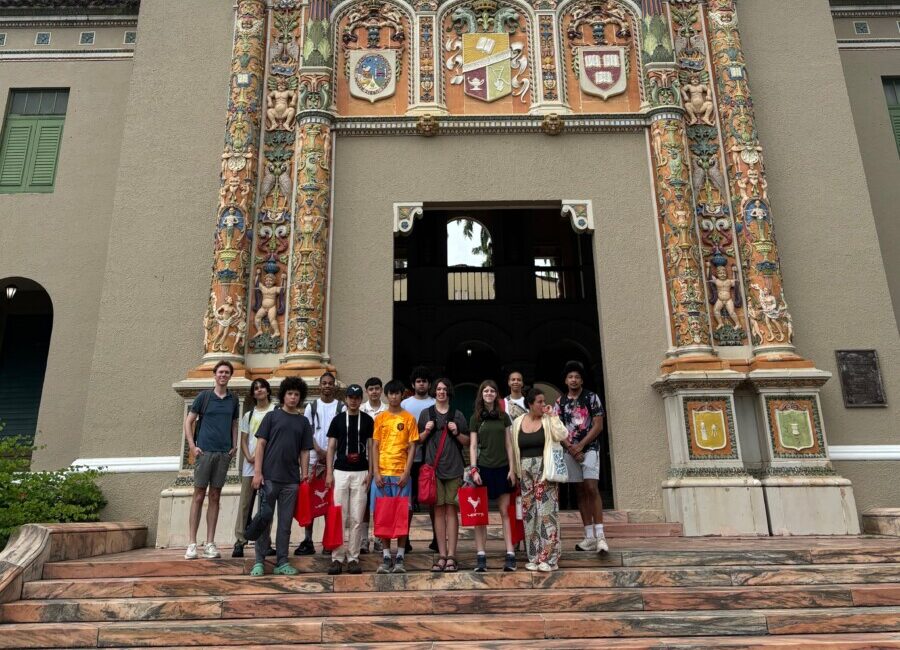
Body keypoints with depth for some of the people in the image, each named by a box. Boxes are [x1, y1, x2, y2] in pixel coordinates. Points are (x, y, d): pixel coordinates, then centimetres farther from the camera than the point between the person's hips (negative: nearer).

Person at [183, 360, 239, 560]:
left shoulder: (233, 399, 10)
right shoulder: (204, 396, 1)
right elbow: (189, 421, 3)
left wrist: (234, 446, 5)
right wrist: (192, 446, -6)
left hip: (224, 453, 3)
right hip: (204, 452, -3)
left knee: (215, 497, 6)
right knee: (199, 495, -1)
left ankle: (210, 544, 11)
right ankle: (192, 543, 6)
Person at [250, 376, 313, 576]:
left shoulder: (303, 422, 12)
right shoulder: (272, 416, 4)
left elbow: (304, 451, 12)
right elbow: (261, 444, -1)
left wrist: (304, 474, 1)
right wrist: (257, 472, -8)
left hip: (291, 480, 3)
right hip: (269, 477, -2)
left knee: (285, 523, 7)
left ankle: (282, 562, 15)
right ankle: (259, 561, 13)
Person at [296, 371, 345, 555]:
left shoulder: (341, 407, 6)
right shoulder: (311, 406, 10)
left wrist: (329, 453, -10)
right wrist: (319, 450, -10)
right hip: (314, 457, 1)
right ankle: (307, 540, 7)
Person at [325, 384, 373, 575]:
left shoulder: (368, 420, 7)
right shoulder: (338, 420, 6)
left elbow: (371, 447, 7)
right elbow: (331, 447, 6)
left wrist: (370, 472, -2)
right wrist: (329, 473, -2)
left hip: (360, 473, 0)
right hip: (340, 472, 0)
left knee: (357, 518, 2)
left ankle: (353, 558, 10)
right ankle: (337, 558, 7)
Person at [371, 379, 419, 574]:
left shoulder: (409, 418, 4)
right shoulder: (380, 418, 8)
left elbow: (412, 447, 1)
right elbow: (375, 446, 6)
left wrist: (406, 473, -8)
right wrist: (376, 472, -4)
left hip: (401, 473, -1)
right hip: (382, 473, 2)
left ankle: (400, 557, 7)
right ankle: (386, 557, 11)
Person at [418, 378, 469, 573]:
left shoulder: (458, 415, 9)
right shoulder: (426, 414, 10)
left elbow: (467, 442, 12)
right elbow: (418, 441, 11)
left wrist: (457, 433, -5)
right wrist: (427, 431, -6)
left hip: (454, 468, 0)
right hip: (433, 467, 0)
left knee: (451, 510, -1)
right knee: (438, 511, 3)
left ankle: (451, 556, 3)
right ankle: (442, 556, 8)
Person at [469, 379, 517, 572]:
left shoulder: (503, 417, 7)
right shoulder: (475, 418, 5)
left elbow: (509, 444, 7)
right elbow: (473, 446, 2)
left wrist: (512, 468, 0)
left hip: (503, 468, 1)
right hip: (483, 468, -1)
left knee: (505, 512, 1)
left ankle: (510, 555, 3)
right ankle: (481, 556, 4)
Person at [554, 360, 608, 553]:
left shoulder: (591, 397, 0)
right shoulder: (560, 401, 8)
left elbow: (598, 425, -5)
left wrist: (580, 445, -11)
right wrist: (571, 448, -8)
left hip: (589, 448, -3)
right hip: (571, 450, 3)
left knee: (591, 488, -15)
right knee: (580, 492, 5)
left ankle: (600, 535, -15)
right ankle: (589, 537, 9)